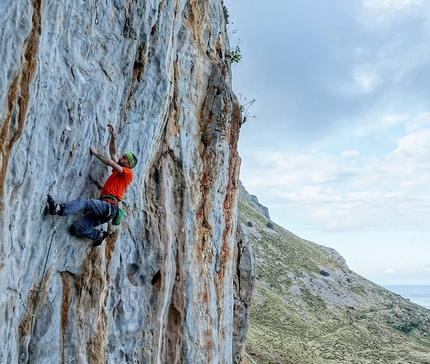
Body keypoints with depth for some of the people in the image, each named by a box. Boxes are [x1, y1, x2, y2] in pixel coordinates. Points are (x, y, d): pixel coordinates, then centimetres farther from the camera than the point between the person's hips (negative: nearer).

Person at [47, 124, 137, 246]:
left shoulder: (128, 173, 7)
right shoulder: (118, 170, 29)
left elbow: (111, 163, -3)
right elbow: (112, 152, 30)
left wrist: (96, 153, 8)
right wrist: (113, 136, 20)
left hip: (109, 206, -8)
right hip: (103, 208, 8)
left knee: (85, 201, -33)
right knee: (75, 228, -3)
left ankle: (58, 208, -52)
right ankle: (100, 235, 6)